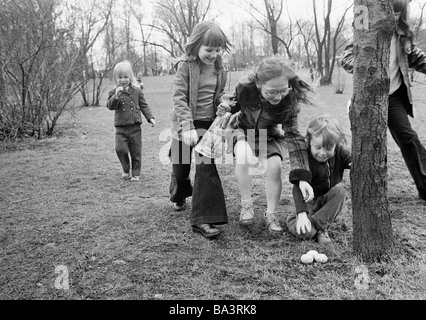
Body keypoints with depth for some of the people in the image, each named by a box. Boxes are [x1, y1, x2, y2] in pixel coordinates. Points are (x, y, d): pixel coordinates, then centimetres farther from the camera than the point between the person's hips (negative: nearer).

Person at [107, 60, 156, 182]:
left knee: (136, 152, 5)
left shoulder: (136, 91, 5)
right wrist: (116, 96, -26)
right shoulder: (114, 92, 3)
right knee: (120, 149, -12)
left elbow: (144, 106, 11)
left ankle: (136, 174, 19)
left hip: (135, 126, 1)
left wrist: (150, 117, 3)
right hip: (121, 127, -1)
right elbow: (110, 106, -11)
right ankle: (126, 170, 13)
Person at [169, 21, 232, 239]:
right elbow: (179, 98, -18)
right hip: (186, 124, -3)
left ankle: (201, 220, -8)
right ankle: (179, 197, 47)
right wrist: (188, 126, -26)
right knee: (181, 166, 12)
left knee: (206, 167, -11)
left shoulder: (219, 68, 4)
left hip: (208, 123, 3)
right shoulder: (185, 66, -11)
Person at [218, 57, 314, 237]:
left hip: (269, 135, 1)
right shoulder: (245, 87, -32)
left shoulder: (289, 101, -31)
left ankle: (270, 215, 0)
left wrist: (302, 177, -39)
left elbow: (293, 137, -32)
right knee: (243, 155, -32)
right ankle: (246, 205, -11)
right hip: (244, 129, 0)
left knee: (274, 166, -25)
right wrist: (227, 108, -31)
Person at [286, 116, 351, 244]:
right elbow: (298, 187, -30)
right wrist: (301, 213, -40)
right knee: (305, 232, -28)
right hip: (311, 201, -5)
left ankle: (318, 224, -21)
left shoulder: (339, 152, -7)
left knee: (340, 190, -29)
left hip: (330, 200, 5)